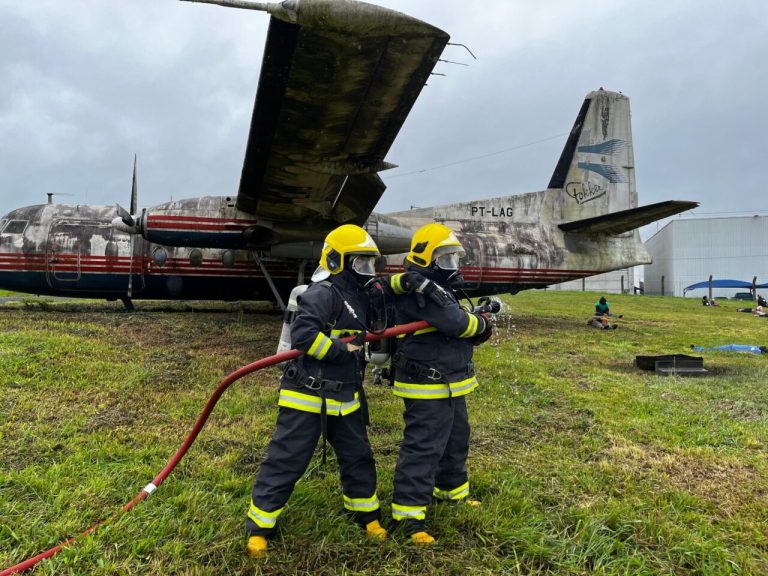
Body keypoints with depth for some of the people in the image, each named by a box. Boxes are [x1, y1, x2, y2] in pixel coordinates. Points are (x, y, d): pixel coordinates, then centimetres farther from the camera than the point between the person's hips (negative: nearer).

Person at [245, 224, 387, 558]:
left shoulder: (358, 296, 10)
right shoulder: (322, 293, -19)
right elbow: (302, 334, -29)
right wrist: (342, 352, -23)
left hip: (343, 398, 9)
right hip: (307, 397, -8)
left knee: (358, 458, 17)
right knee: (286, 462, 2)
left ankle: (368, 517, 37)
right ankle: (258, 528, 20)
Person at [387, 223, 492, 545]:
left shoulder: (438, 288, 15)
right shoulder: (420, 290, -20)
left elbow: (460, 333, 14)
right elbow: (455, 323, -26)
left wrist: (479, 330, -5)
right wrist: (480, 322, -6)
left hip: (450, 385, 11)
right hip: (427, 388, -11)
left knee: (456, 441, 24)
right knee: (423, 448, -5)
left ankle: (452, 490, 43)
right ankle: (408, 512, 5)